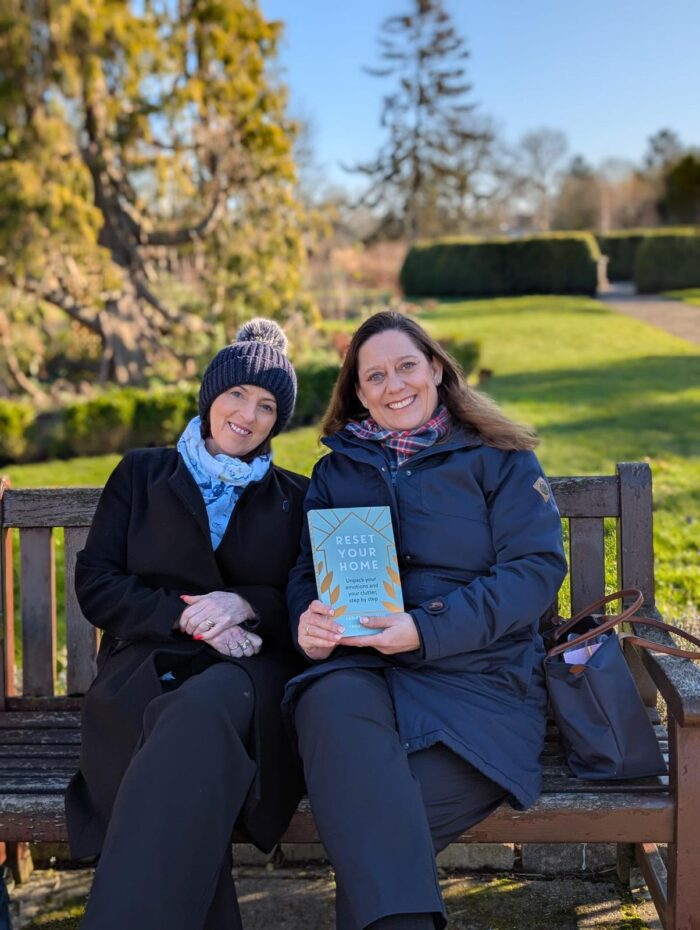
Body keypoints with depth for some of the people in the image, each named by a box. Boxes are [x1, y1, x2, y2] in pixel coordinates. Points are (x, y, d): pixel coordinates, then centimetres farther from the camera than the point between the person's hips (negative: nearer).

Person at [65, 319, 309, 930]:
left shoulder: (295, 499, 19)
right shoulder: (142, 475, 18)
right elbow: (94, 585, 8)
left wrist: (246, 604, -10)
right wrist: (188, 617, -7)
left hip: (253, 673, 0)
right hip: (145, 671, 1)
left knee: (204, 709, -38)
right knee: (187, 736, -38)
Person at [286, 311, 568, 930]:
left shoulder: (498, 458, 9)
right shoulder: (336, 471, 20)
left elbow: (537, 568, -2)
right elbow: (306, 571, 16)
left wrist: (427, 629, -15)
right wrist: (309, 624, -10)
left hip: (475, 677, -2)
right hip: (356, 665, 3)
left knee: (378, 815, -31)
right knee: (334, 705, -36)